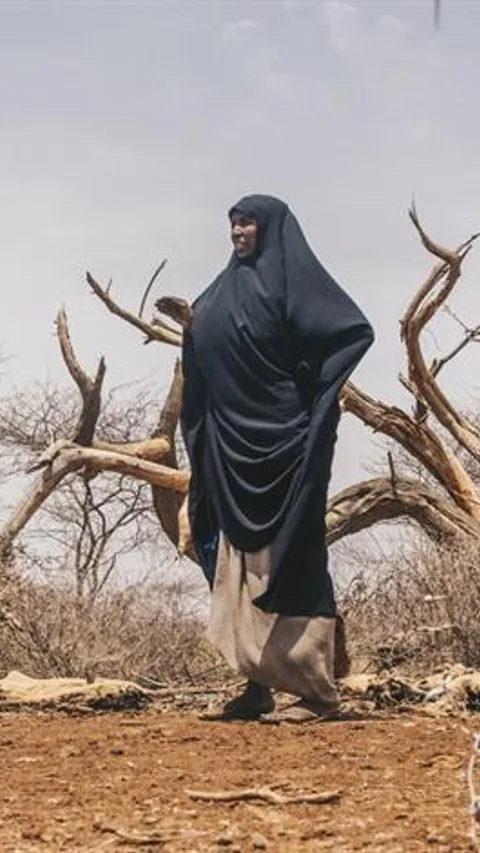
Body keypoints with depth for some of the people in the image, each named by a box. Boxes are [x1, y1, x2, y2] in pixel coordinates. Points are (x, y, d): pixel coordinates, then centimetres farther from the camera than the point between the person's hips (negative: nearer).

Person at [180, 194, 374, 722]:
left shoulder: (294, 276, -4)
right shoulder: (223, 292, 18)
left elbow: (355, 330, -14)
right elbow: (202, 366, 23)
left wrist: (310, 385, -14)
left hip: (283, 437, -8)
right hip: (231, 444, 8)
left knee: (290, 557, -8)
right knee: (240, 560, 5)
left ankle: (318, 688, -5)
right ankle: (258, 685, 8)